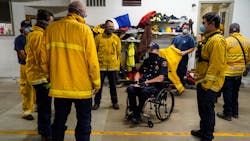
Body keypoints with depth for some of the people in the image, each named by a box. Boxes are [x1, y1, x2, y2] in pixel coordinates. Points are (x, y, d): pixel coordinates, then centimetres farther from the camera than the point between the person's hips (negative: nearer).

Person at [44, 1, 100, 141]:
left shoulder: (51, 28, 2)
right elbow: (92, 59, -11)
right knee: (84, 122, 10)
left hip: (59, 85, 4)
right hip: (82, 85, -4)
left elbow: (46, 57, 5)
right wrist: (96, 81, 0)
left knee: (59, 120, 19)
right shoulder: (84, 29, -10)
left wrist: (49, 77, 18)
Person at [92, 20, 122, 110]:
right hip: (101, 66, -1)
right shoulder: (98, 37, -1)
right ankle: (97, 102, 23)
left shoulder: (116, 38, 4)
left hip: (113, 67, 1)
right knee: (99, 85, 9)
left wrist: (118, 65, 3)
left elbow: (118, 53, 6)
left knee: (113, 86, 12)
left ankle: (115, 102, 26)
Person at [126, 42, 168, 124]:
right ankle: (134, 111, -12)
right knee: (130, 89, -22)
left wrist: (147, 82, -13)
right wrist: (136, 81, 0)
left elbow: (160, 78, -12)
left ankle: (137, 114, -20)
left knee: (144, 91, -37)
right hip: (143, 85, 6)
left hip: (156, 86, -5)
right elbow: (138, 73, 20)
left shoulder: (162, 62, -2)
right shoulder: (146, 61, 18)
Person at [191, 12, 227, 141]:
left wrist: (207, 84, -22)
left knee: (207, 111, 2)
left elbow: (216, 65, -24)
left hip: (209, 84, -10)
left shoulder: (217, 40, -19)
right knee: (202, 109, 20)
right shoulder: (208, 38, 15)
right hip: (202, 81, 10)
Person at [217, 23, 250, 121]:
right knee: (235, 93, 19)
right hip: (239, 72, 6)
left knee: (227, 93, 5)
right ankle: (235, 112, 30)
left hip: (228, 72, -5)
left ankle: (227, 114, 14)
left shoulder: (227, 41, -15)